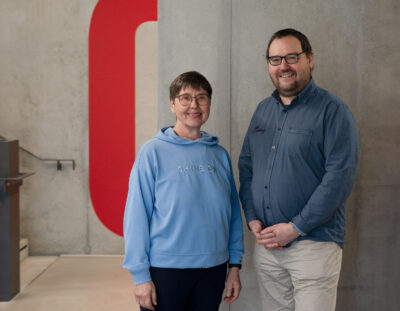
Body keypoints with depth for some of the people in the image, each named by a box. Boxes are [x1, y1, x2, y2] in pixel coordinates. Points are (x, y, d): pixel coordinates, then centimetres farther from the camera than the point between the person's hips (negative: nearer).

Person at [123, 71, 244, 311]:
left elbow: (233, 213, 9)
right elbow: (136, 217, -10)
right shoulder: (153, 152, -8)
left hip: (213, 269, 4)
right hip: (165, 269, -4)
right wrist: (141, 275, -12)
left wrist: (235, 264, 6)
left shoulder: (220, 155, 6)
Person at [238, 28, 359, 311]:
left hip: (313, 244, -5)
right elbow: (246, 166, 15)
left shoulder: (332, 111, -7)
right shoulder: (263, 110, 13)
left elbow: (339, 177, -15)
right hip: (266, 245, 6)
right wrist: (252, 218, 1)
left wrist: (295, 228, -16)